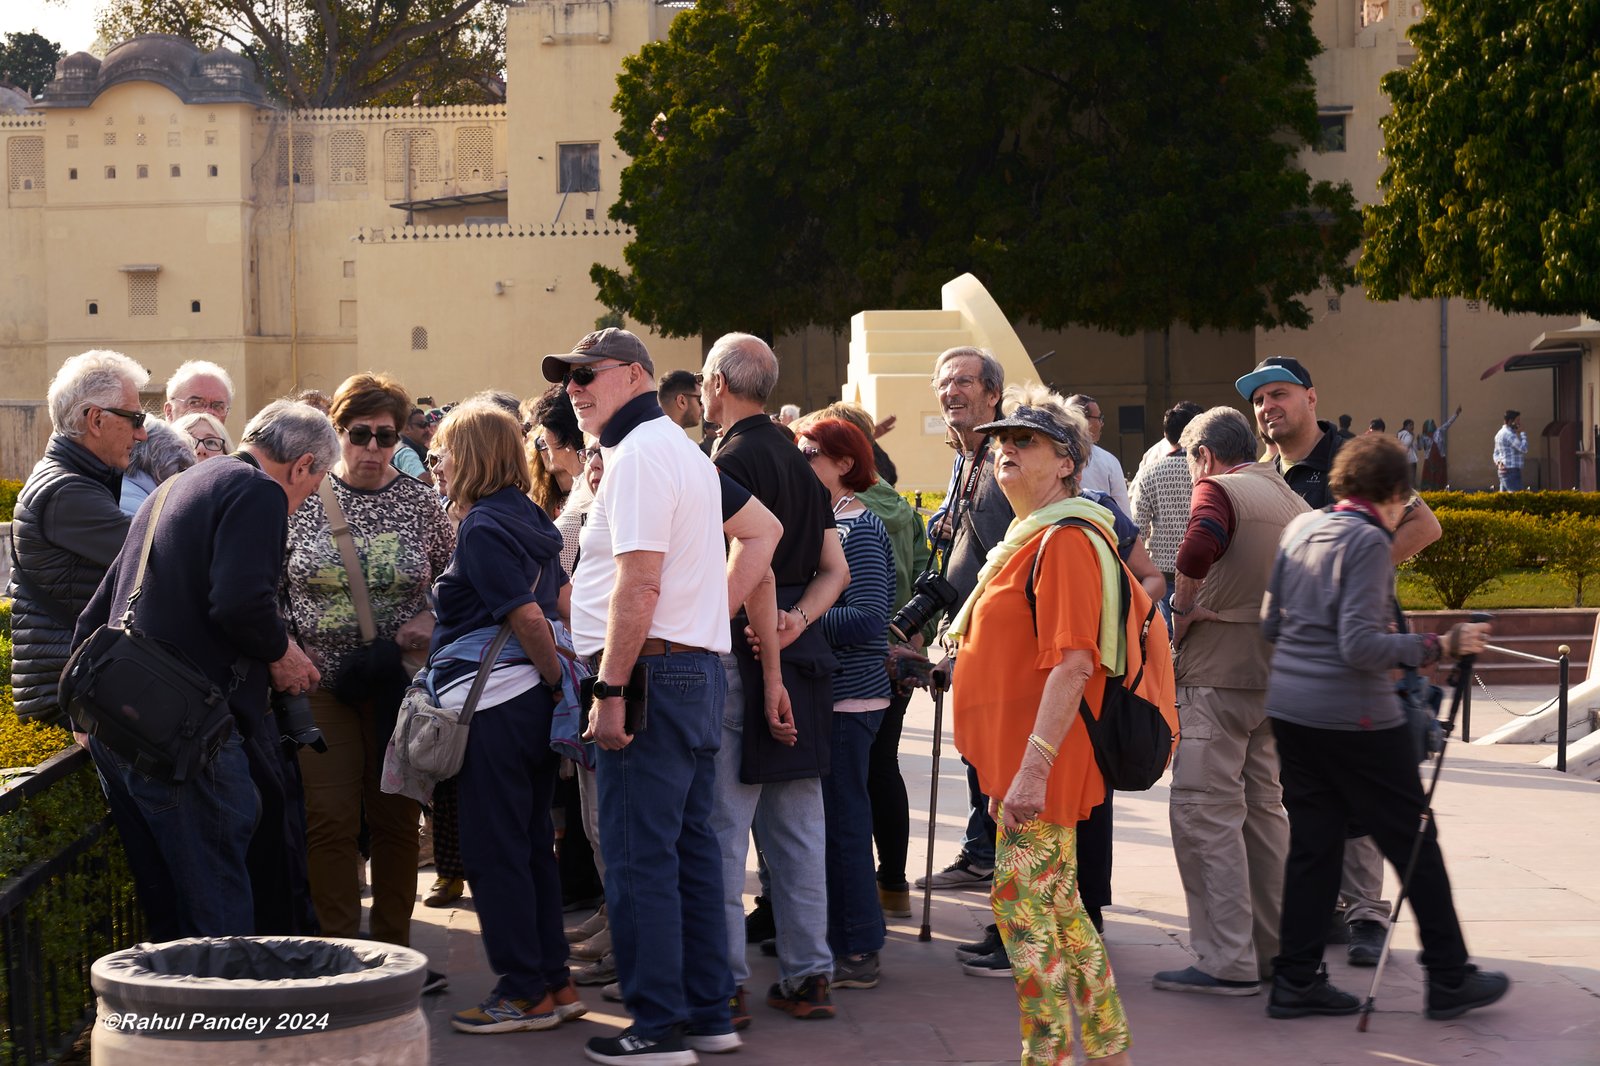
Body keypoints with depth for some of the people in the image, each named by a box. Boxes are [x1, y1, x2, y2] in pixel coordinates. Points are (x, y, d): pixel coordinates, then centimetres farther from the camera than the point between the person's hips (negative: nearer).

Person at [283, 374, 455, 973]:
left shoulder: (421, 503, 4)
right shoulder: (301, 501, 1)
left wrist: (432, 619, -10)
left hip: (398, 683, 1)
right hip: (321, 681, -1)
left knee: (396, 817, 7)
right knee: (331, 819, -4)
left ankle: (393, 947, 17)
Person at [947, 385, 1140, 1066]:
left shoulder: (1066, 540, -15)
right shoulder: (1028, 538, 17)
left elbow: (1072, 663, -24)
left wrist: (1033, 768, -29)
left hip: (1041, 766, -10)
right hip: (1022, 761, 10)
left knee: (1024, 904, -7)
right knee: (1058, 907, 16)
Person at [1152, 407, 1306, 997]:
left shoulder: (1219, 488, -7)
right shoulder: (1292, 501, 17)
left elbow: (1196, 550, -28)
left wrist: (1183, 606, -12)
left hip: (1218, 672, -8)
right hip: (1276, 673, 8)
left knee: (1204, 814, -5)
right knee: (1262, 806, 17)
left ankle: (1228, 962, -6)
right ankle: (1275, 946, 23)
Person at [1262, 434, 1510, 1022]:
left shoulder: (1301, 527, 9)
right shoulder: (1368, 542, -14)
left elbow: (1269, 624, 14)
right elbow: (1360, 644, -21)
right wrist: (1439, 647, -16)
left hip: (1289, 707, 8)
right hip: (1354, 718, -8)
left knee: (1311, 843, 12)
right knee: (1414, 841, 5)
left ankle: (1296, 980, 12)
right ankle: (1449, 978, 12)